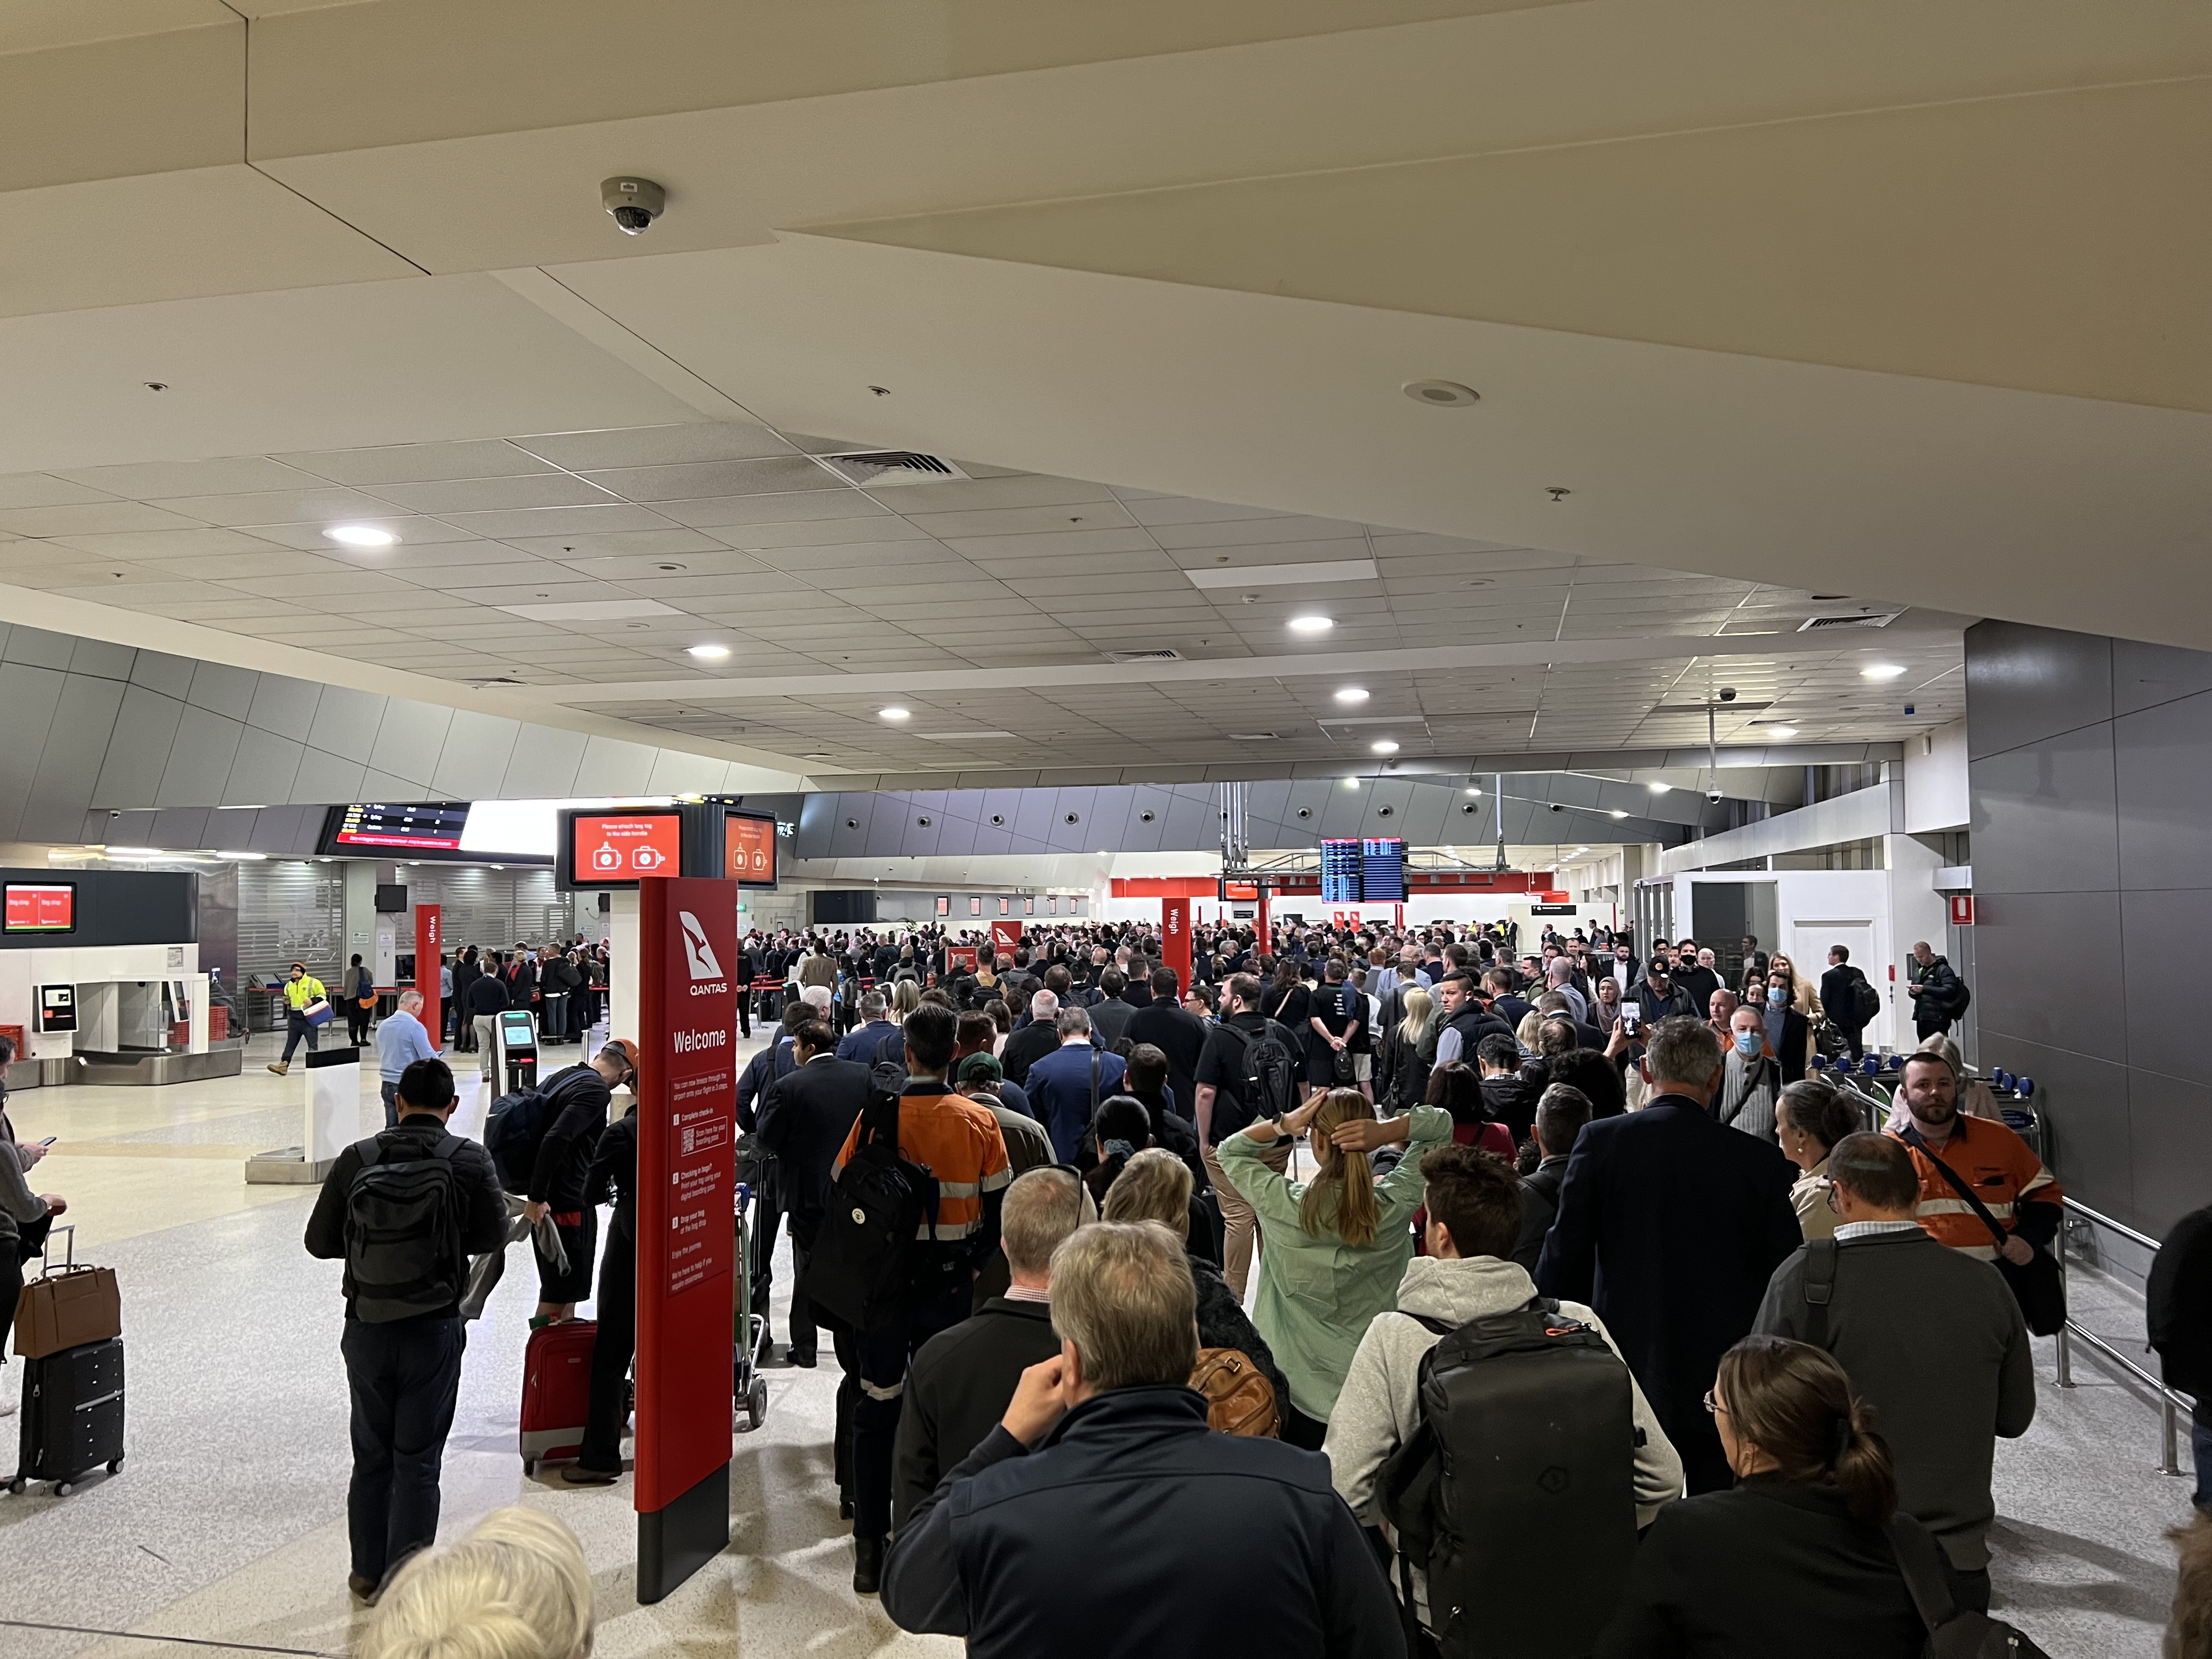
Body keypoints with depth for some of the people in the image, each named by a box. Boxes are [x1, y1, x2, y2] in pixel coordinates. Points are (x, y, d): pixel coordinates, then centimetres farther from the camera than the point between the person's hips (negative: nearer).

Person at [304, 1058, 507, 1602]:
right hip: (433, 1331, -2)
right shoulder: (469, 1160, -10)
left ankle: (368, 1573, 29)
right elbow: (495, 1235, -1)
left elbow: (319, 1241, 1)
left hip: (366, 1328, 2)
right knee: (418, 1461, 8)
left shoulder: (356, 1159, -6)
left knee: (371, 1455, 18)